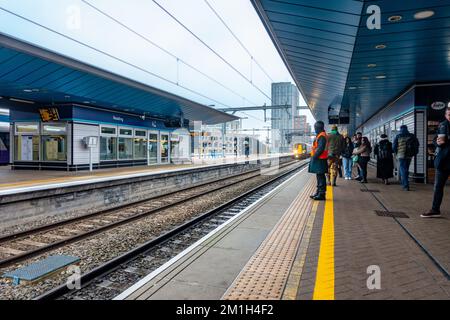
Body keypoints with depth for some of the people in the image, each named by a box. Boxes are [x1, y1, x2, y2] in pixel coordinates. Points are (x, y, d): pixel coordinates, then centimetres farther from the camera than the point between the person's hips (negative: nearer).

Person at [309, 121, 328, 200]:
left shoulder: (322, 136, -15)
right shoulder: (319, 135, 18)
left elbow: (320, 148, -23)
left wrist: (314, 157, -20)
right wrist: (314, 157, 19)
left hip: (320, 160, -11)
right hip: (318, 159, 11)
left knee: (321, 176, -7)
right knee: (319, 176, 15)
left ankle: (322, 194, -3)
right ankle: (318, 192, 23)